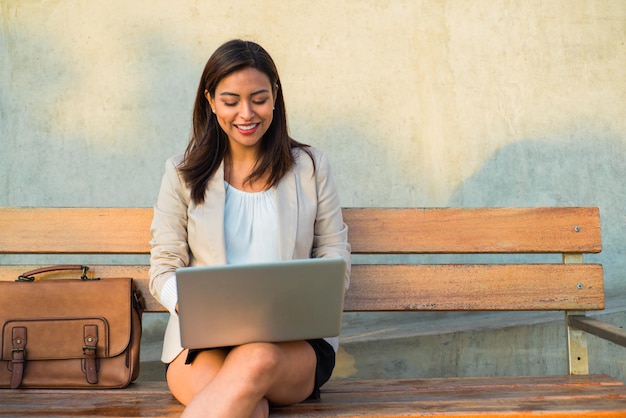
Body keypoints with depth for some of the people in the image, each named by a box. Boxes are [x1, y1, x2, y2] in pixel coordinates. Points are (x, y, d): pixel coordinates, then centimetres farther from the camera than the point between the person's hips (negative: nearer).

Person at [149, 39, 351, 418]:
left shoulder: (310, 166, 11)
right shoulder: (183, 174, 10)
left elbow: (335, 255, 11)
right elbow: (164, 268, 7)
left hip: (296, 338, 1)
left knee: (257, 360, -37)